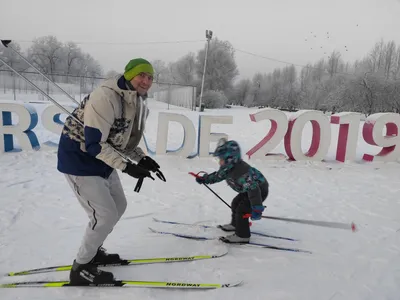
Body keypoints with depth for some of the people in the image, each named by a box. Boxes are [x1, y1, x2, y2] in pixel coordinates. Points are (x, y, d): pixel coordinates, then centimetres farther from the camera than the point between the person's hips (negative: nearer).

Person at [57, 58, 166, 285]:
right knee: (106, 215, -7)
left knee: (119, 206, 17)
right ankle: (81, 268, 16)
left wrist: (143, 159, -7)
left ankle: (93, 251, 39)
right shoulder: (105, 97, -27)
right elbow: (94, 143, -28)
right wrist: (126, 166, -29)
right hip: (79, 159, -9)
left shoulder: (140, 105, 1)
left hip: (102, 160, 9)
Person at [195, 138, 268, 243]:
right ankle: (235, 224, 42)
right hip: (248, 190, 10)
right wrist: (204, 179, 11)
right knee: (235, 203, 20)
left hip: (260, 190, -10)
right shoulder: (228, 167, -9)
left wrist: (257, 208, -45)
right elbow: (218, 175, 11)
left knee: (242, 210, -14)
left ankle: (242, 235, 0)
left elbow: (253, 188, -43)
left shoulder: (241, 172, -39)